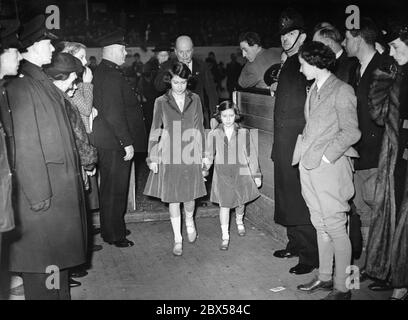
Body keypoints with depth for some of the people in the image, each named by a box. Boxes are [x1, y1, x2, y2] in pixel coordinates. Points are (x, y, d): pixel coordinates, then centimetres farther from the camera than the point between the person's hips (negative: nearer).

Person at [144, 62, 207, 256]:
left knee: (189, 195, 8)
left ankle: (189, 222, 40)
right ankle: (177, 238, 17)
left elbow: (199, 128, 8)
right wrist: (152, 157, -1)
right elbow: (155, 131, 2)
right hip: (169, 155, -1)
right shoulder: (161, 102, 0)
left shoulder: (195, 100, 3)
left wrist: (202, 153, 6)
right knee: (172, 198, 4)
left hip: (190, 153, 1)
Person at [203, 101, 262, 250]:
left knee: (241, 202, 17)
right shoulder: (214, 134, -5)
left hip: (241, 173, 1)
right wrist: (204, 167, -17)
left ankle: (239, 221, 48)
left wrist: (256, 175, 5)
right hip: (222, 175, -1)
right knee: (224, 205, 0)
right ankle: (225, 236, 11)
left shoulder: (244, 133, -5)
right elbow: (209, 155, 2)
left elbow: (251, 155, 2)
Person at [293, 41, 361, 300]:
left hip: (330, 166, -8)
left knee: (335, 228, -1)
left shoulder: (341, 90, -10)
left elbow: (351, 132, -13)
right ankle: (325, 277, 29)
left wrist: (326, 156, -14)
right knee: (320, 225, 16)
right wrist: (303, 149, 6)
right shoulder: (314, 89, 13)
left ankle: (342, 288, 10)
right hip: (310, 166, 8)